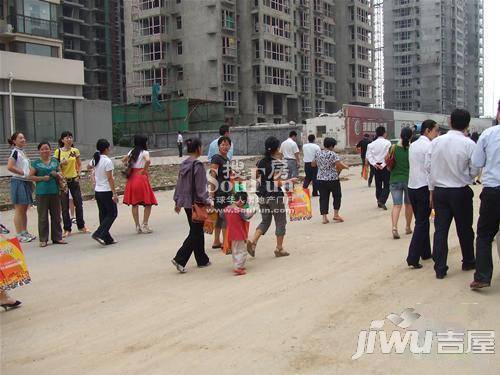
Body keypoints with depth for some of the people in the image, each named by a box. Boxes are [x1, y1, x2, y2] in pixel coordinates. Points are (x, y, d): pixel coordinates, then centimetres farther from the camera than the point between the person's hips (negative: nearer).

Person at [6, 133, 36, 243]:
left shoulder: (22, 152, 17)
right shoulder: (15, 152, -9)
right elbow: (10, 167, -21)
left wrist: (31, 182, 13)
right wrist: (24, 174, -17)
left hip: (26, 183, 9)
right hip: (18, 182, -9)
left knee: (24, 210, 12)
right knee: (19, 210, -5)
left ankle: (24, 232, 19)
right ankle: (19, 235, -1)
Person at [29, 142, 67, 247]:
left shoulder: (55, 161, 11)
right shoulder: (36, 163, 1)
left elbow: (60, 176, 16)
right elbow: (31, 176, -1)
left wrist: (57, 175, -5)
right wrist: (42, 178, -13)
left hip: (55, 191, 3)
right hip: (42, 192, -3)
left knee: (56, 216, 8)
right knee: (43, 217, 1)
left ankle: (57, 238, 17)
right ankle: (43, 239, 8)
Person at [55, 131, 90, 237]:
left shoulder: (75, 151, 3)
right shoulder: (58, 151, -3)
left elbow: (79, 165, 12)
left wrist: (78, 175, 0)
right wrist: (61, 163, -19)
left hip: (74, 180, 2)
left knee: (78, 204, 6)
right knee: (65, 206, 2)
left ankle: (81, 226, 22)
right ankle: (67, 229, 11)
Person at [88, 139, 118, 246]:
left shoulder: (95, 160, 5)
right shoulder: (107, 161, -17)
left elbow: (89, 166, 28)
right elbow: (110, 178, -18)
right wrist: (114, 193, -16)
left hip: (97, 191, 8)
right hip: (107, 191, -8)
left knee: (103, 214, 12)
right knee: (112, 214, 2)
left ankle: (107, 238, 15)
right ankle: (99, 234, -10)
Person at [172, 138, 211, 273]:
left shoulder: (183, 164, 7)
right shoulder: (197, 165, -16)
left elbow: (179, 184, 14)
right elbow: (200, 187, -17)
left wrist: (178, 201, 20)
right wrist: (207, 202, -12)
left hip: (186, 202, 8)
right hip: (196, 203, -8)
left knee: (197, 231, 16)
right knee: (195, 233, 0)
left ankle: (202, 260, 25)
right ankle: (180, 259, -7)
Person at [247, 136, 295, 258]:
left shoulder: (260, 162, 4)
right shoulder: (278, 163, -14)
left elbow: (256, 178, 9)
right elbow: (278, 183, -20)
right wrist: (290, 181, -6)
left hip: (262, 196, 6)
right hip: (275, 197, -6)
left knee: (265, 221, 18)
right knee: (280, 222, 9)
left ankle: (253, 242, 0)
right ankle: (279, 249, 15)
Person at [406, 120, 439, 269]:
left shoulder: (413, 145, 12)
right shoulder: (429, 146, -13)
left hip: (411, 187, 8)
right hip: (424, 187, -8)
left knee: (421, 221, 18)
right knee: (422, 223, -3)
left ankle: (425, 253, 27)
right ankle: (413, 258, -7)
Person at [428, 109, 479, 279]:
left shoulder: (435, 142, -2)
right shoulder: (469, 144, -12)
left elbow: (429, 167, 2)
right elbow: (474, 171, -6)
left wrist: (432, 189, 10)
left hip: (439, 190, 2)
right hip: (460, 192, -2)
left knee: (440, 229, 6)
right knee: (464, 229, 15)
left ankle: (440, 268, 8)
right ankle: (468, 262, 33)